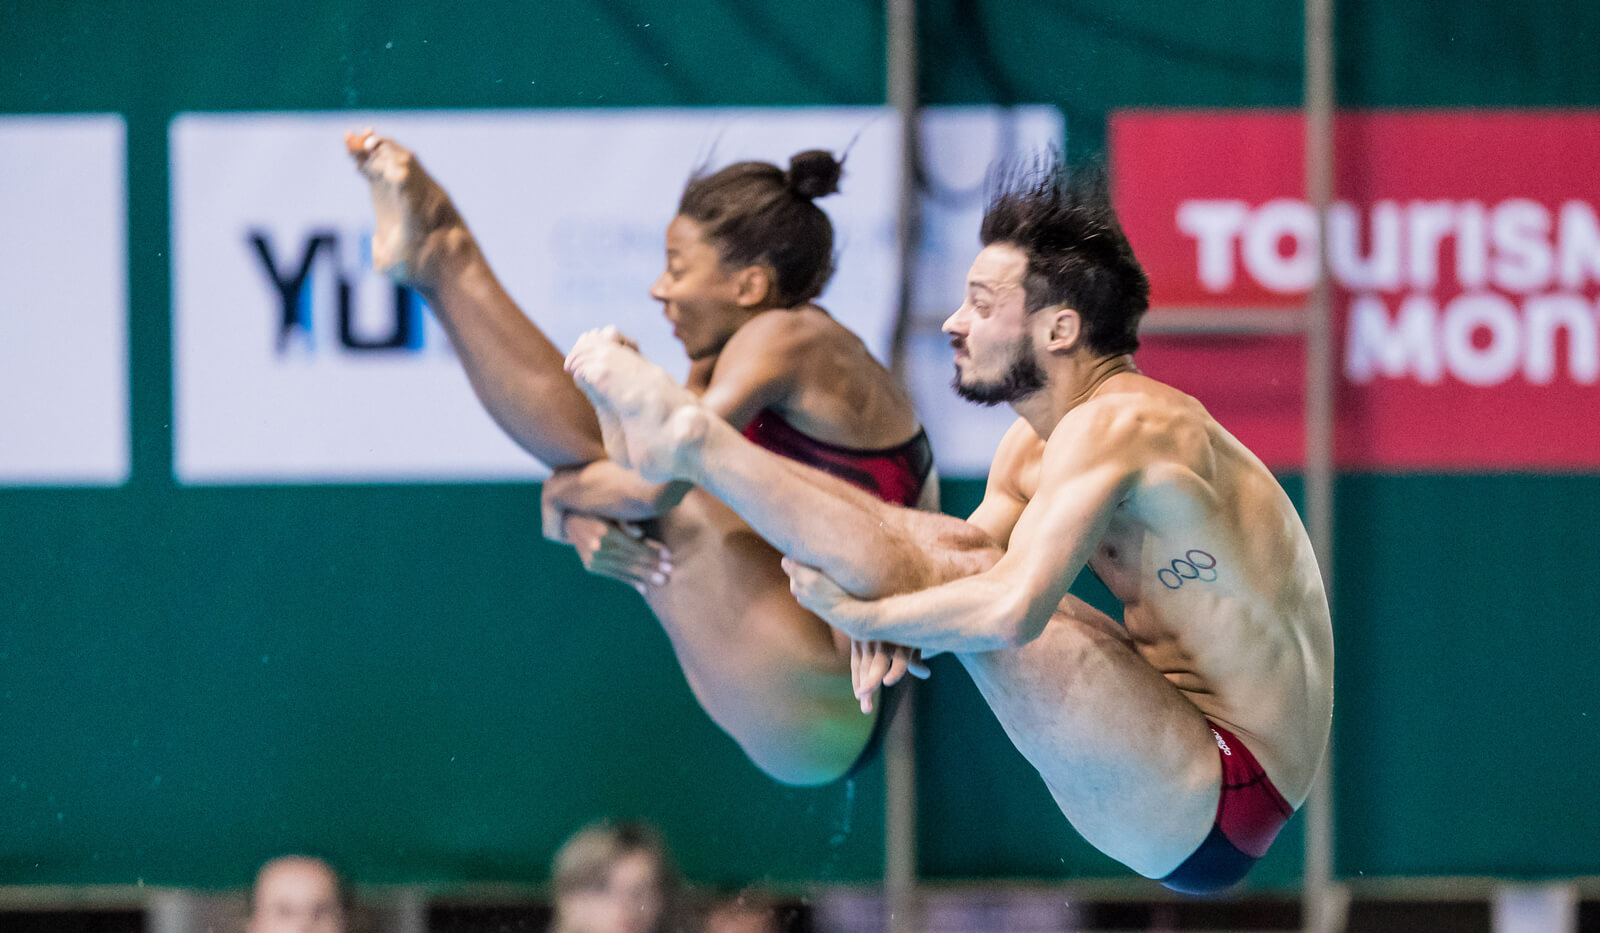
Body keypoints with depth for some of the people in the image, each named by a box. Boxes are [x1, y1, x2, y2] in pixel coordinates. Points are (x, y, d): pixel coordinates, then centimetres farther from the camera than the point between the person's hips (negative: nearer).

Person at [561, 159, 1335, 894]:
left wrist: (864, 614, -21)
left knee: (941, 567, -19)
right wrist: (892, 619, -11)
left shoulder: (1118, 426, -21)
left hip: (1214, 806, -10)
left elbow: (1010, 610, -34)